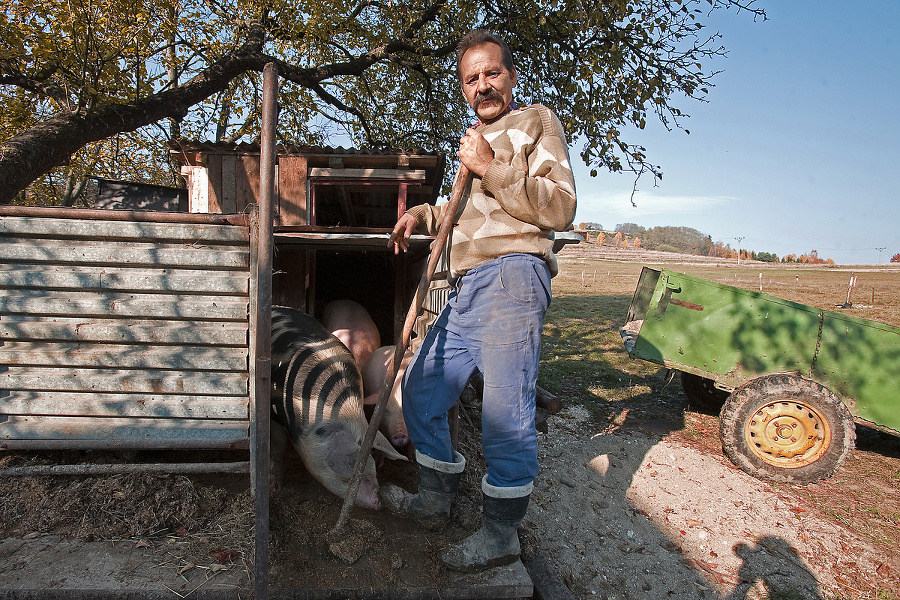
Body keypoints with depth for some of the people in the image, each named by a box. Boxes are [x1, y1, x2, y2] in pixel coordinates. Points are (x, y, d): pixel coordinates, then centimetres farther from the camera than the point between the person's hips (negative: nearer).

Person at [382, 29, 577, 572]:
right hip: (467, 288, 9)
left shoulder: (537, 122, 6)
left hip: (512, 274, -9)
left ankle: (503, 532, 9)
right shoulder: (477, 139, 31)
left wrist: (493, 169, -13)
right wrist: (424, 215, 20)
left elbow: (561, 208, -8)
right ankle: (436, 497, 29)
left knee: (505, 410, -7)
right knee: (422, 387, 12)